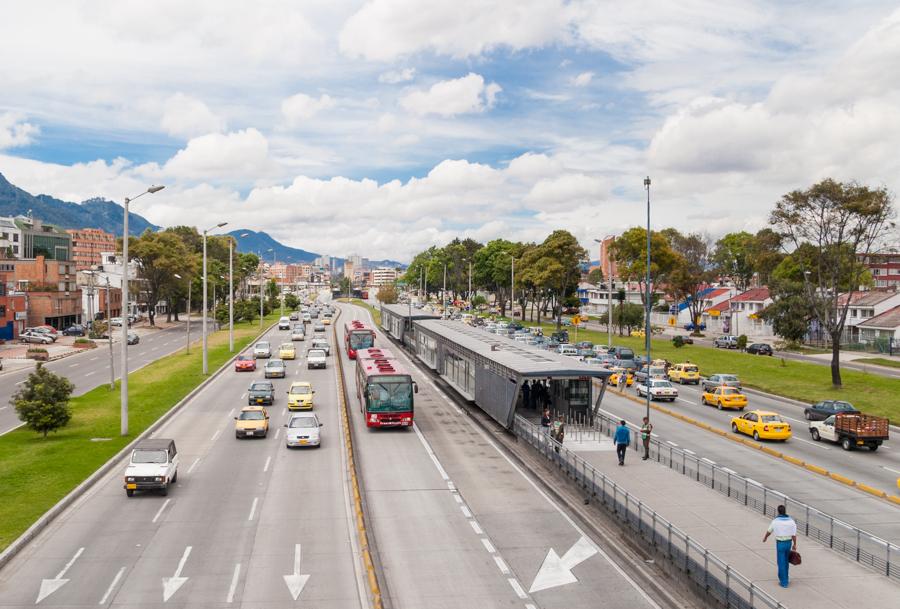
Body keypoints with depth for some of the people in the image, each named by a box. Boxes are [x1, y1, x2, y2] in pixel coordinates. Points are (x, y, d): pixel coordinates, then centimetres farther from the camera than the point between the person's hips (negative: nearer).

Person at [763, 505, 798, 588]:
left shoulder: (776, 521, -11)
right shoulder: (791, 521, -5)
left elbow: (769, 531, 5)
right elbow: (794, 534, -5)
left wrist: (765, 538, 24)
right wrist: (794, 545, 6)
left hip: (780, 543, -4)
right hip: (789, 543, 4)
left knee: (781, 563, 3)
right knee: (786, 561, 21)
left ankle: (784, 582, 5)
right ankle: (783, 577, 33)